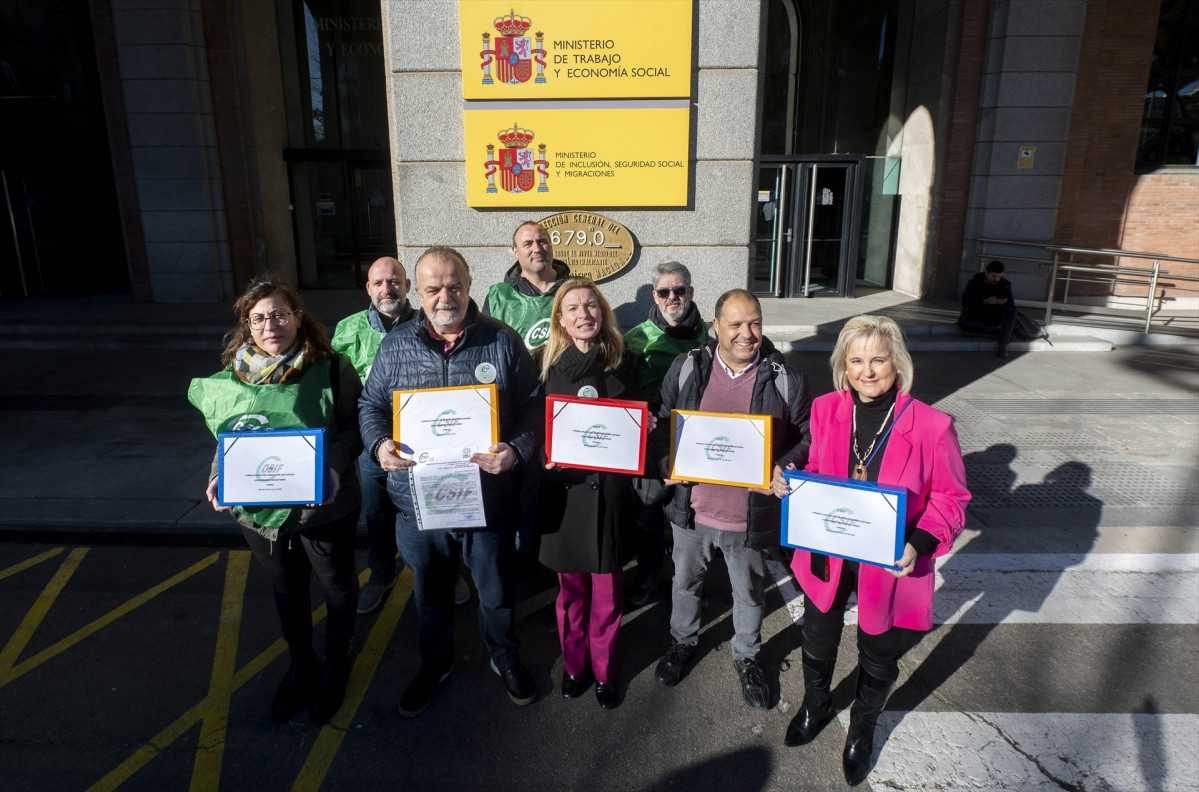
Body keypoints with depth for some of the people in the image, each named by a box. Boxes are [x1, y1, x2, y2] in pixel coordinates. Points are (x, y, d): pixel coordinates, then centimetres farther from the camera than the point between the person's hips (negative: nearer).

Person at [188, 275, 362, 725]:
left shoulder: (331, 370, -15)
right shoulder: (231, 378, -4)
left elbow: (354, 426, -9)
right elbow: (226, 440, 8)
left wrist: (334, 464, -26)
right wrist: (220, 477, -9)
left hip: (324, 507, -3)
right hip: (258, 511, 3)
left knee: (336, 587, 17)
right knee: (287, 591, 23)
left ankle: (335, 666, 43)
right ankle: (301, 664, 48)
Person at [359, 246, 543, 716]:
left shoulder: (503, 342, -6)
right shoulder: (395, 345, 0)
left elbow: (533, 406, -3)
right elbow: (370, 404, 8)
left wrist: (517, 449, -21)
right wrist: (379, 444, -13)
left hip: (488, 497, -1)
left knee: (497, 589, 19)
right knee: (430, 592, 22)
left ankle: (505, 657, 47)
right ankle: (435, 663, 49)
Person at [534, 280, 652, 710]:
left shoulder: (624, 362, 3)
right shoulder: (545, 362, 0)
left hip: (610, 487, 0)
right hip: (563, 485, 0)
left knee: (607, 591, 9)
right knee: (571, 589, 12)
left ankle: (604, 670, 30)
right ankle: (574, 664, 34)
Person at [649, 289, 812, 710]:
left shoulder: (783, 378, -9)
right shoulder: (687, 368, -6)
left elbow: (806, 437, -1)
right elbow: (663, 421, 4)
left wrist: (784, 471, -18)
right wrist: (665, 462, -13)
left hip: (752, 513, -1)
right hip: (693, 505, 2)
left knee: (749, 592, 20)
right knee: (685, 580, 23)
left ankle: (746, 658, 46)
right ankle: (682, 642, 51)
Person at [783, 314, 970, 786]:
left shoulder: (932, 426, -19)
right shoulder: (824, 410, -9)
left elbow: (950, 498, -9)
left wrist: (918, 544, -24)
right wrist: (790, 481, -15)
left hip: (888, 564, -2)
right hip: (826, 554, 3)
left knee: (878, 658, 21)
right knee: (818, 641, 24)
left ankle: (862, 729, 52)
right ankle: (815, 707, 56)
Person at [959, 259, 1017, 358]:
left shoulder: (1005, 284, -3)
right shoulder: (975, 282, -8)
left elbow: (1011, 303, -7)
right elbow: (965, 302, -15)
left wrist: (1003, 302, -31)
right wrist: (985, 301, -29)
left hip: (995, 317, 2)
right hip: (976, 316, -2)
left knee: (1010, 309, -29)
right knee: (963, 323, -36)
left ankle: (1003, 345, -33)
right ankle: (1001, 332, -25)